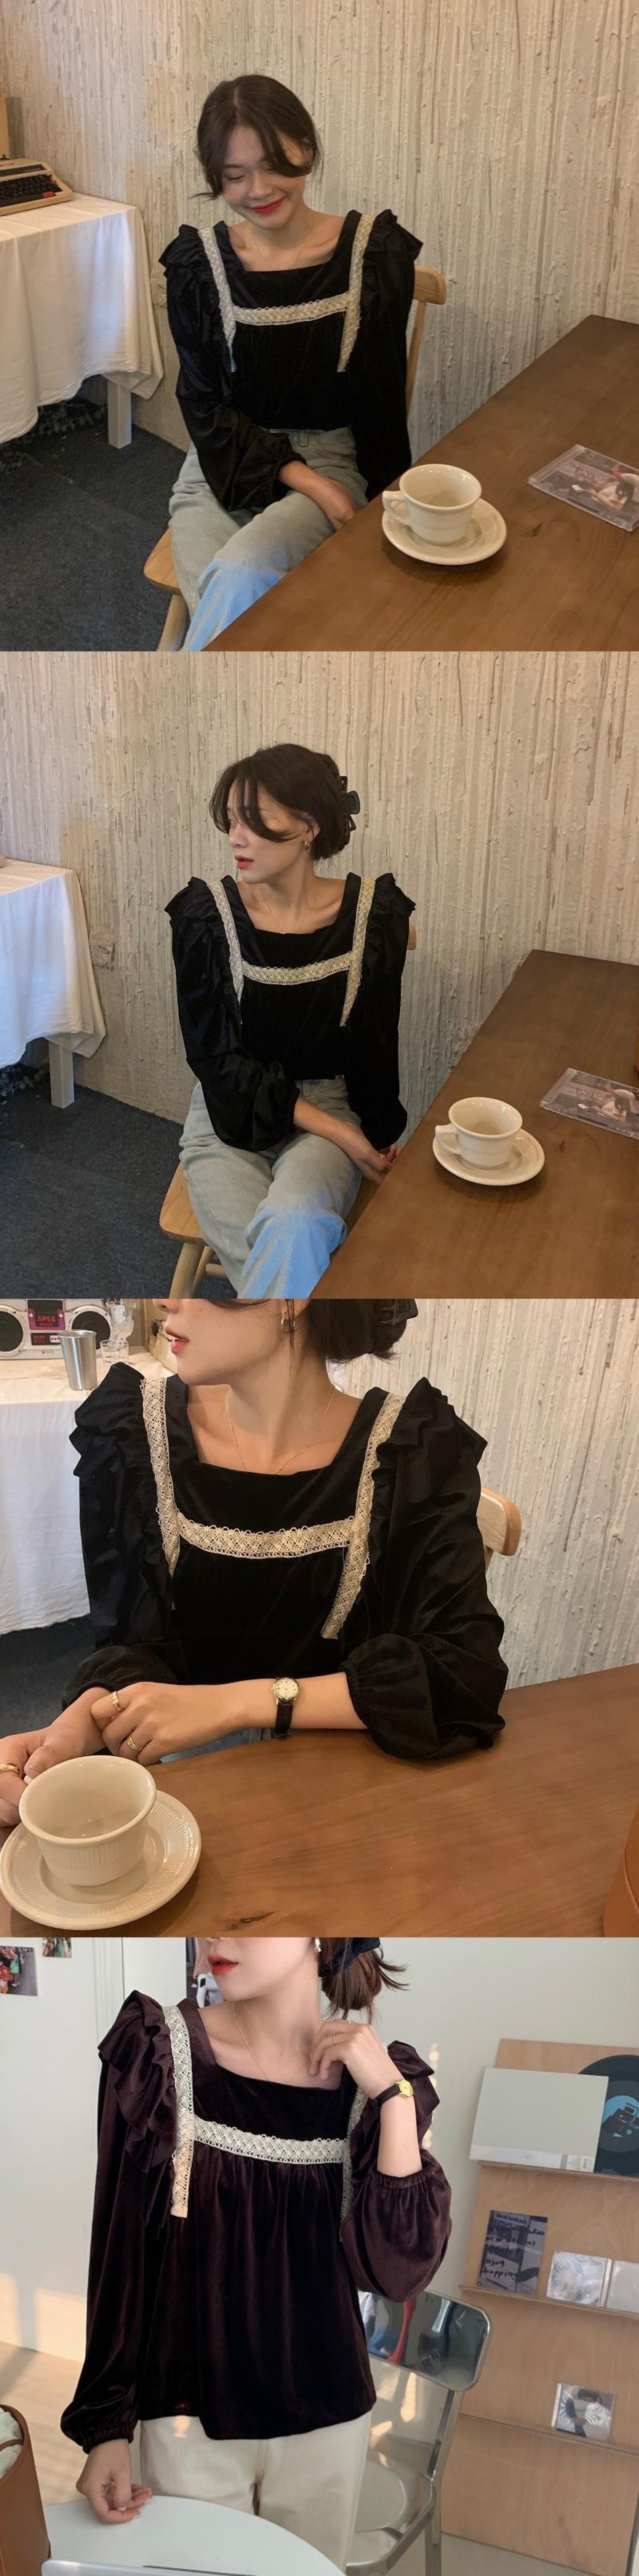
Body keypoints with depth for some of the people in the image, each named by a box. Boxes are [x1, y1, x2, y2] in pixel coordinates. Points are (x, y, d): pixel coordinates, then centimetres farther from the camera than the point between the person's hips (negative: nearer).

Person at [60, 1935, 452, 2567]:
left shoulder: (377, 2078, -8)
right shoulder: (162, 2049, -13)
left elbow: (399, 2269, -15)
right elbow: (121, 2252, -7)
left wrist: (393, 2095, -20)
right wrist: (106, 2426, -6)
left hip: (326, 2422, 2)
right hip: (192, 2421, -1)